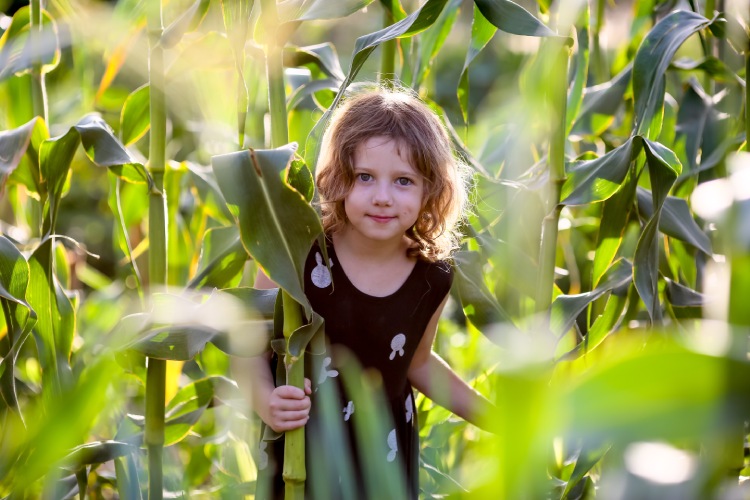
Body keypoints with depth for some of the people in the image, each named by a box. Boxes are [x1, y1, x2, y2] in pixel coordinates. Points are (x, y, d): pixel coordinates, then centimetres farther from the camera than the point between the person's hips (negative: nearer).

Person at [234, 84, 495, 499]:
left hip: (384, 463, 2)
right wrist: (267, 402, -28)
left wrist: (493, 417, 7)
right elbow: (253, 347, -9)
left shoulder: (433, 280, -9)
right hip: (297, 459, -2)